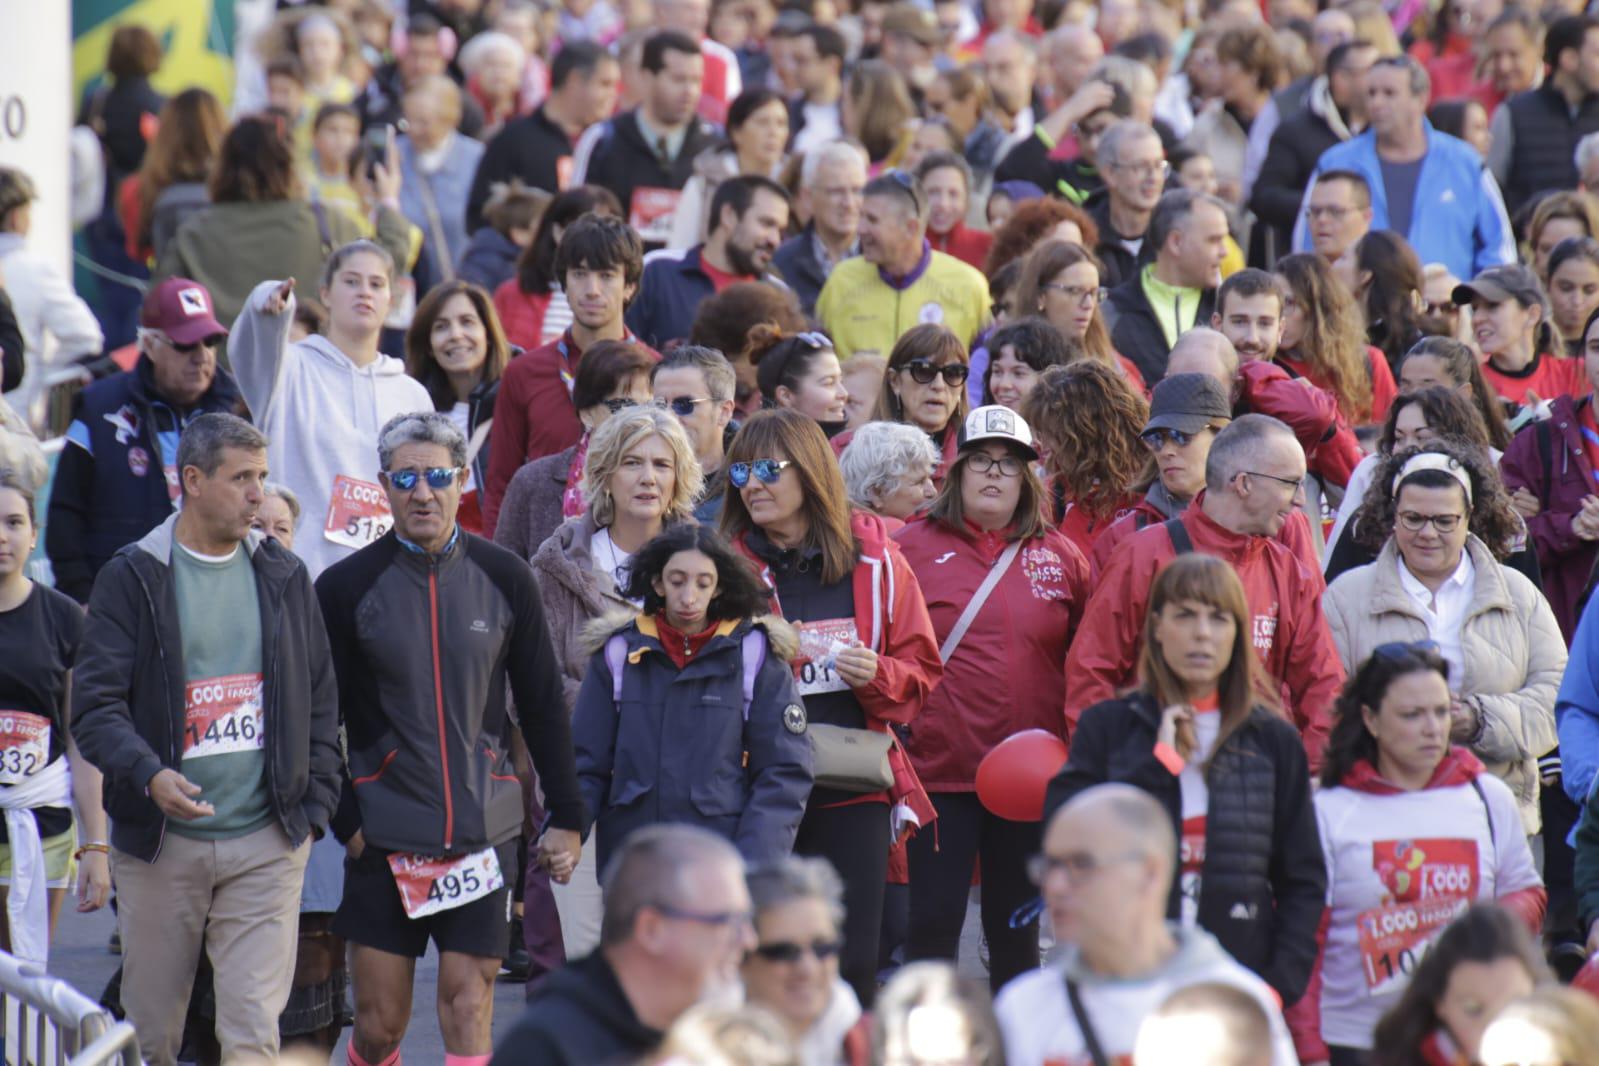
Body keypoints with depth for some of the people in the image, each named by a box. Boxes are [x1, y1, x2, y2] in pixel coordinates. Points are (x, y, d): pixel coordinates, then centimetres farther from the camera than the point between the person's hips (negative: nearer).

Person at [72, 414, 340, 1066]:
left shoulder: (283, 577, 11)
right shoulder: (132, 578, 0)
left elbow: (320, 700, 18)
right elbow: (95, 703, -7)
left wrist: (313, 808, 8)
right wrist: (148, 775, -24)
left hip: (266, 843, 2)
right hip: (160, 843, -2)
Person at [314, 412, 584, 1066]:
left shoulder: (502, 580, 5)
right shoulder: (347, 587, 0)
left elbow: (543, 708, 11)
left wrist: (567, 817, 9)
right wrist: (345, 820, -4)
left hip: (483, 832, 1)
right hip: (383, 835, -1)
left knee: (469, 1004, -5)